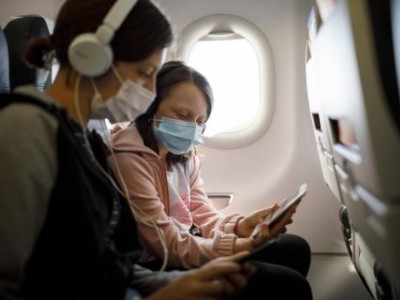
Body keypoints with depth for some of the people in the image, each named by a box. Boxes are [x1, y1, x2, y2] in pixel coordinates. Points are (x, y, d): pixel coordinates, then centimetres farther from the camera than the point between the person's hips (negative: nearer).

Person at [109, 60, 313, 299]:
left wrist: (239, 226, -18)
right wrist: (240, 246, -29)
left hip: (187, 244, 9)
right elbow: (170, 245, -23)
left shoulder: (183, 152, 6)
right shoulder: (129, 158, -22)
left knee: (296, 248, 9)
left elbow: (201, 214, 3)